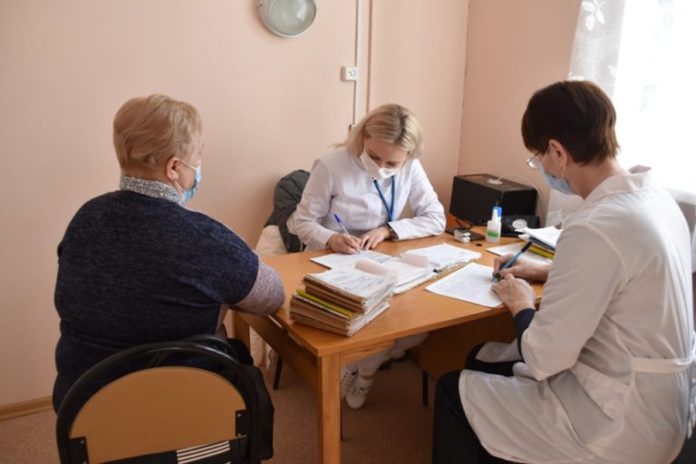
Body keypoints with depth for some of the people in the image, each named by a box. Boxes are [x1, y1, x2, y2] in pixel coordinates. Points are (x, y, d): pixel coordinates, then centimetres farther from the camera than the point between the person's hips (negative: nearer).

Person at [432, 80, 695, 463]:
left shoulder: (593, 229, -30)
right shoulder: (651, 195, 0)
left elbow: (544, 359, -24)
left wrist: (522, 307, -5)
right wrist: (544, 273, 14)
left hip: (622, 423, -9)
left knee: (453, 393, 5)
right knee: (482, 360, 20)